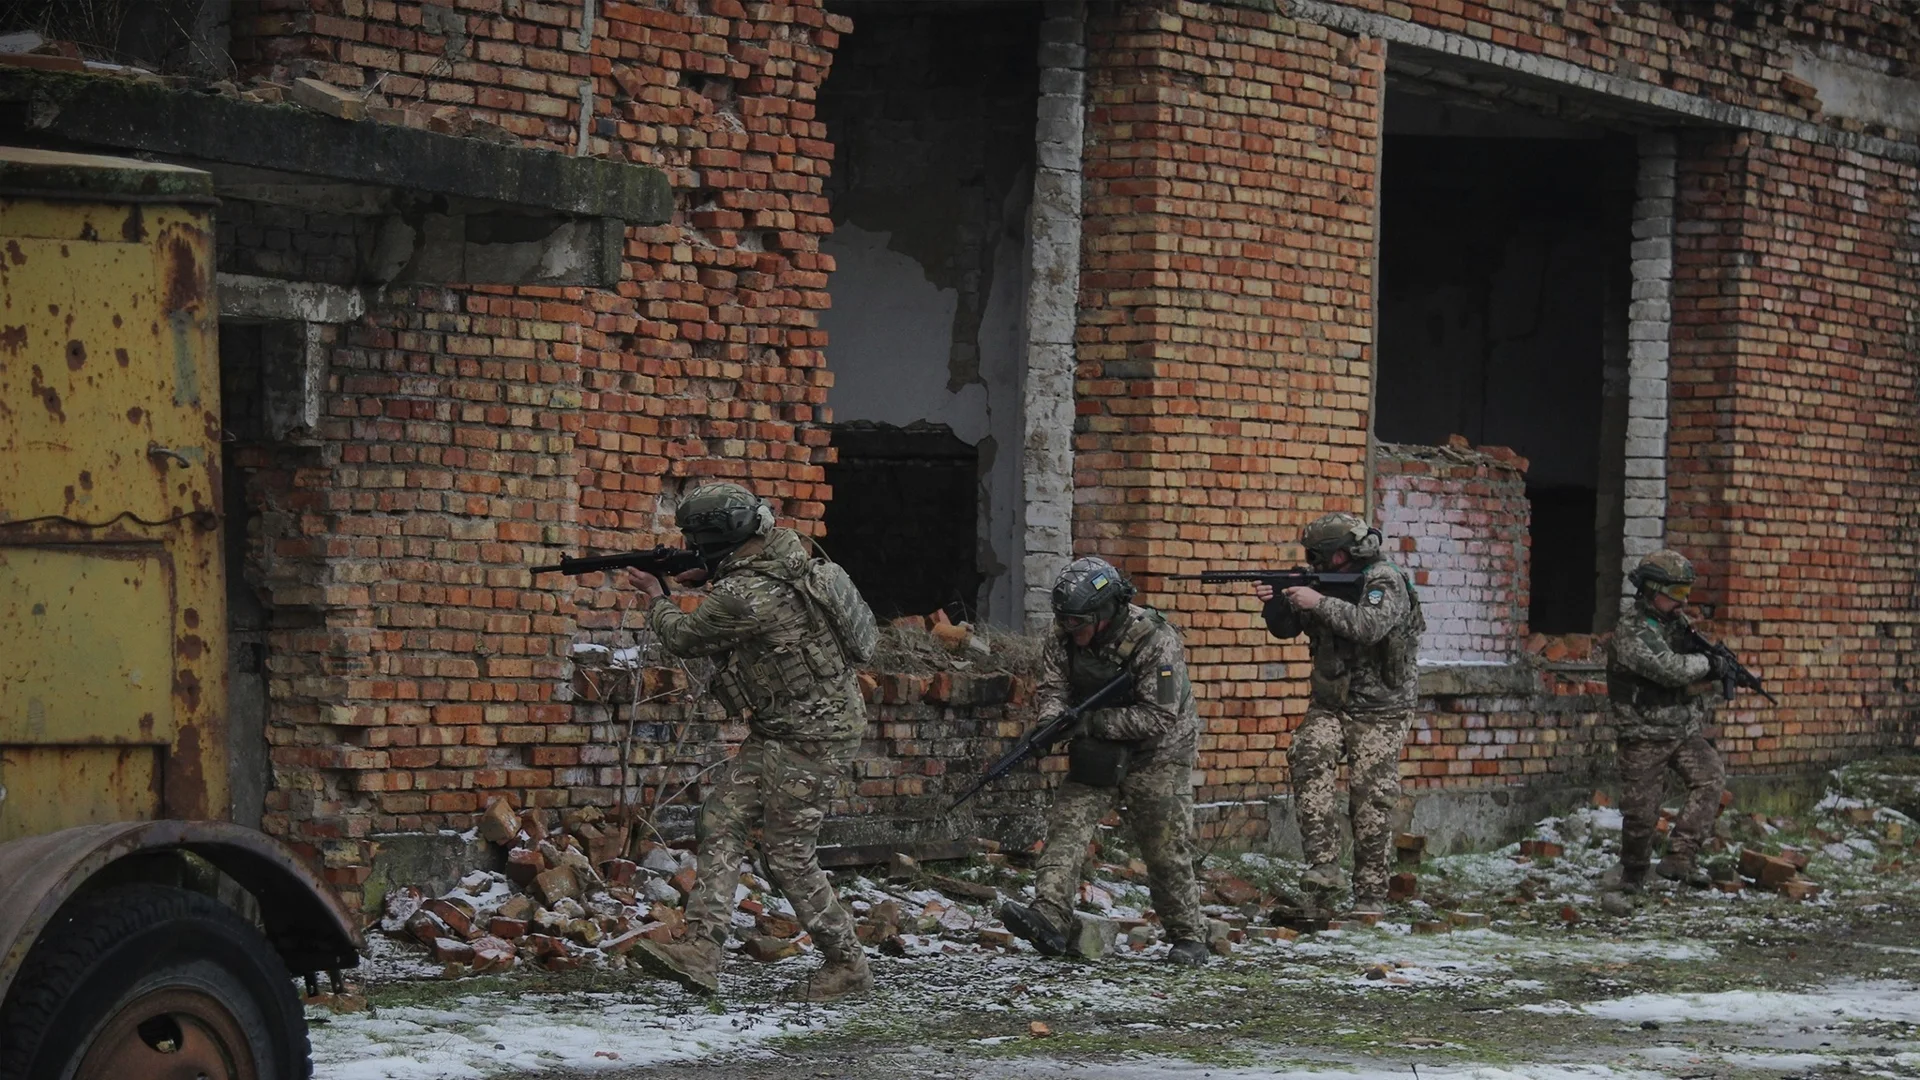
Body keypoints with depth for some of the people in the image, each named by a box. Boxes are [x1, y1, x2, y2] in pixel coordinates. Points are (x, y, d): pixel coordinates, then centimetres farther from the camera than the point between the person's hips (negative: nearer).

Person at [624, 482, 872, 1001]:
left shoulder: (741, 597, -24)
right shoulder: (781, 547, 3)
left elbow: (683, 637, -7)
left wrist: (656, 597, 12)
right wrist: (708, 576, 18)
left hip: (810, 739, -10)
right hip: (778, 731, 10)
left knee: (788, 854, -3)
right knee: (722, 818, 1)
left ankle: (847, 964, 11)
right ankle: (701, 950, -6)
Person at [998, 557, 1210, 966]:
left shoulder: (1156, 641, -26)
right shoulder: (1066, 637, -9)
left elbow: (1159, 716, -28)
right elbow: (1053, 686, -2)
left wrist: (1094, 721, -32)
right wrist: (1050, 721, -25)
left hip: (1156, 754, -5)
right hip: (1097, 752, 5)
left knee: (1167, 851, -1)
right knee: (1067, 823, -14)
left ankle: (1189, 939, 14)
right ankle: (1050, 919, -25)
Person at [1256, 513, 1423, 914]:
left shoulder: (1385, 581, -11)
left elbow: (1371, 625, -30)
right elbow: (1286, 628, 11)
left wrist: (1319, 603, -28)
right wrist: (1275, 603, -10)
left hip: (1379, 712, -5)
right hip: (1330, 706, 5)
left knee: (1371, 799, -5)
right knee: (1309, 762, -21)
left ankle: (1371, 893, 4)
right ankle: (1324, 865, -24)